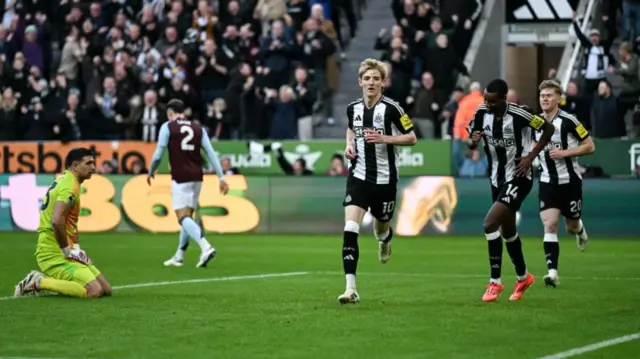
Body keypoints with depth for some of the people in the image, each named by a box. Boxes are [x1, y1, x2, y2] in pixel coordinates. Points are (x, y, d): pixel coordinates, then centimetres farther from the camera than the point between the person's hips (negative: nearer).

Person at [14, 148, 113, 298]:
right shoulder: (70, 186, -15)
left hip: (64, 251, 10)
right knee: (94, 290, -22)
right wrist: (67, 250, -18)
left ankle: (46, 279, 10)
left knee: (106, 289, 8)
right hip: (54, 253, -10)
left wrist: (76, 248, 14)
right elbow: (57, 221, -29)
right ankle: (40, 282, -10)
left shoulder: (63, 181, 17)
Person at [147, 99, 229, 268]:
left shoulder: (168, 127, 0)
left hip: (180, 178, -6)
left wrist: (151, 172, 15)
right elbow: (211, 153, 6)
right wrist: (221, 177, 5)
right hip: (197, 178, 6)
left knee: (183, 217, -10)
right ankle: (179, 257, 22)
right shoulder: (198, 128, 12)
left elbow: (158, 154, -3)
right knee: (188, 216, 15)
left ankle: (206, 247, -31)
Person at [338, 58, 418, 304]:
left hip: (384, 179, -2)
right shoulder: (353, 108, 2)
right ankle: (351, 289, -19)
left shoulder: (391, 108, -12)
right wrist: (350, 144, 4)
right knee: (350, 230, -16)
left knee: (381, 230, 15)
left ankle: (385, 238, 57)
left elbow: (411, 138, -6)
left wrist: (383, 138, -19)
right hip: (359, 176, 2)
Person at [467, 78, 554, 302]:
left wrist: (531, 156, -14)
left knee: (490, 223, -21)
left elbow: (548, 129, -9)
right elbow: (470, 142, 7)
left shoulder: (518, 115, -23)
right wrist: (473, 141, -18)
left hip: (518, 177, -7)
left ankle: (495, 281, -11)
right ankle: (523, 277, 41)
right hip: (497, 178, 7)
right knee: (507, 231, 20)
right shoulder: (482, 113, -6)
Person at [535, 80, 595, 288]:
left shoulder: (568, 121, -14)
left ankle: (580, 231, 50)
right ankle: (552, 272, -16)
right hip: (548, 181, 3)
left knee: (571, 227, 10)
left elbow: (590, 146, -11)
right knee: (549, 224, -14)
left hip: (570, 180, -3)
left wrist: (565, 153, -21)